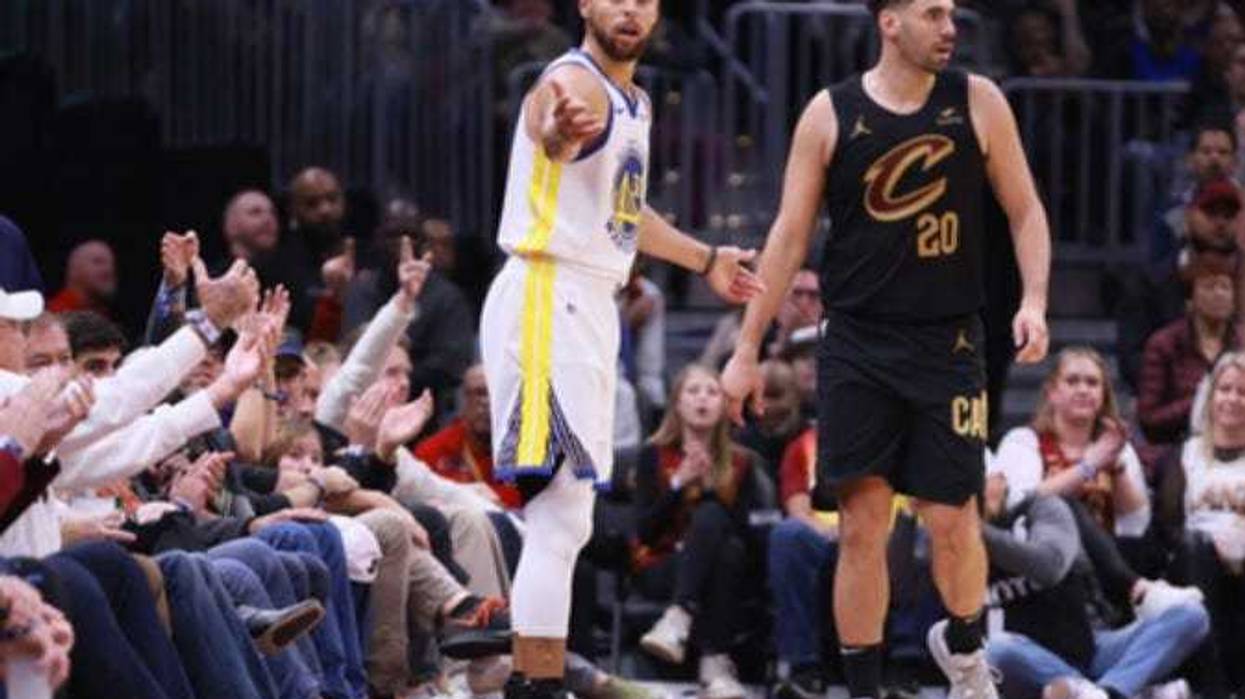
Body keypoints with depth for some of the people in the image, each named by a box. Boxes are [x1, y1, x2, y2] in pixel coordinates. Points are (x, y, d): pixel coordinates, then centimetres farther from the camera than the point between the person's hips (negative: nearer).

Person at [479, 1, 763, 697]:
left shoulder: (637, 103, 15)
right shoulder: (575, 82, -14)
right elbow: (549, 134, -40)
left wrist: (705, 259, 46)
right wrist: (560, 128, -65)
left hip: (591, 305, 10)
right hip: (546, 299, -10)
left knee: (567, 515, 12)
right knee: (561, 512, -15)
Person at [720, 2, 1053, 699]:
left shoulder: (978, 103, 0)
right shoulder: (831, 114, -2)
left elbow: (1025, 209, 6)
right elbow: (790, 234, 3)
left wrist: (1034, 300, -10)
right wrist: (748, 349, 2)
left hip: (948, 342, 0)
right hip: (857, 346, 0)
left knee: (952, 517, 0)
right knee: (863, 523, -3)